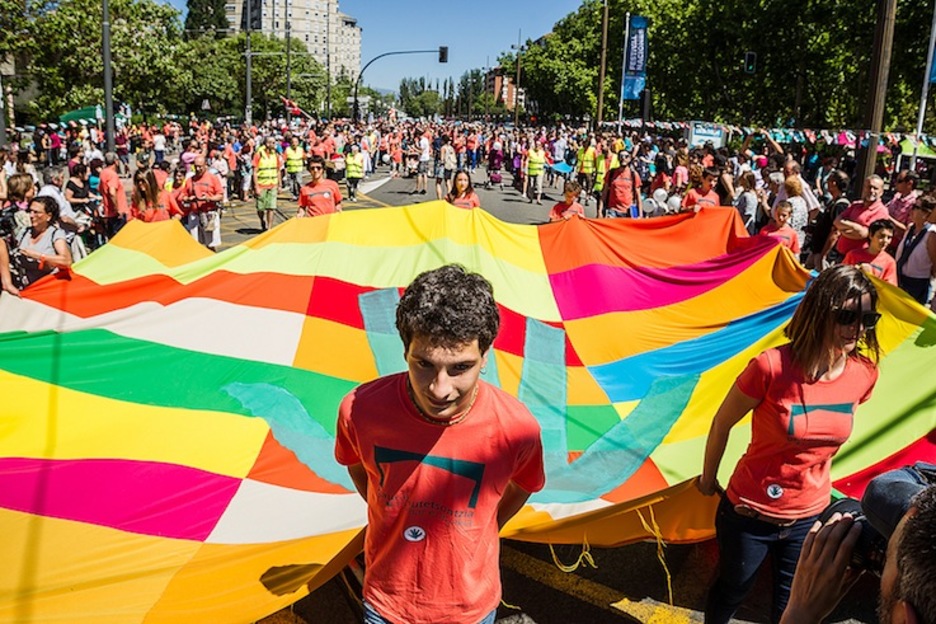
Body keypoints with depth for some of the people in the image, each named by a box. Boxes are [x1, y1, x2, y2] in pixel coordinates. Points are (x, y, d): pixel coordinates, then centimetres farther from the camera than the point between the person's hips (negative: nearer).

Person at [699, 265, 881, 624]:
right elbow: (722, 423, -11)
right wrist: (708, 478, 2)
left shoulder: (864, 374, -12)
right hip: (750, 513, -3)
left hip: (810, 516, 4)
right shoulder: (772, 367, -27)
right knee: (731, 592, 21)